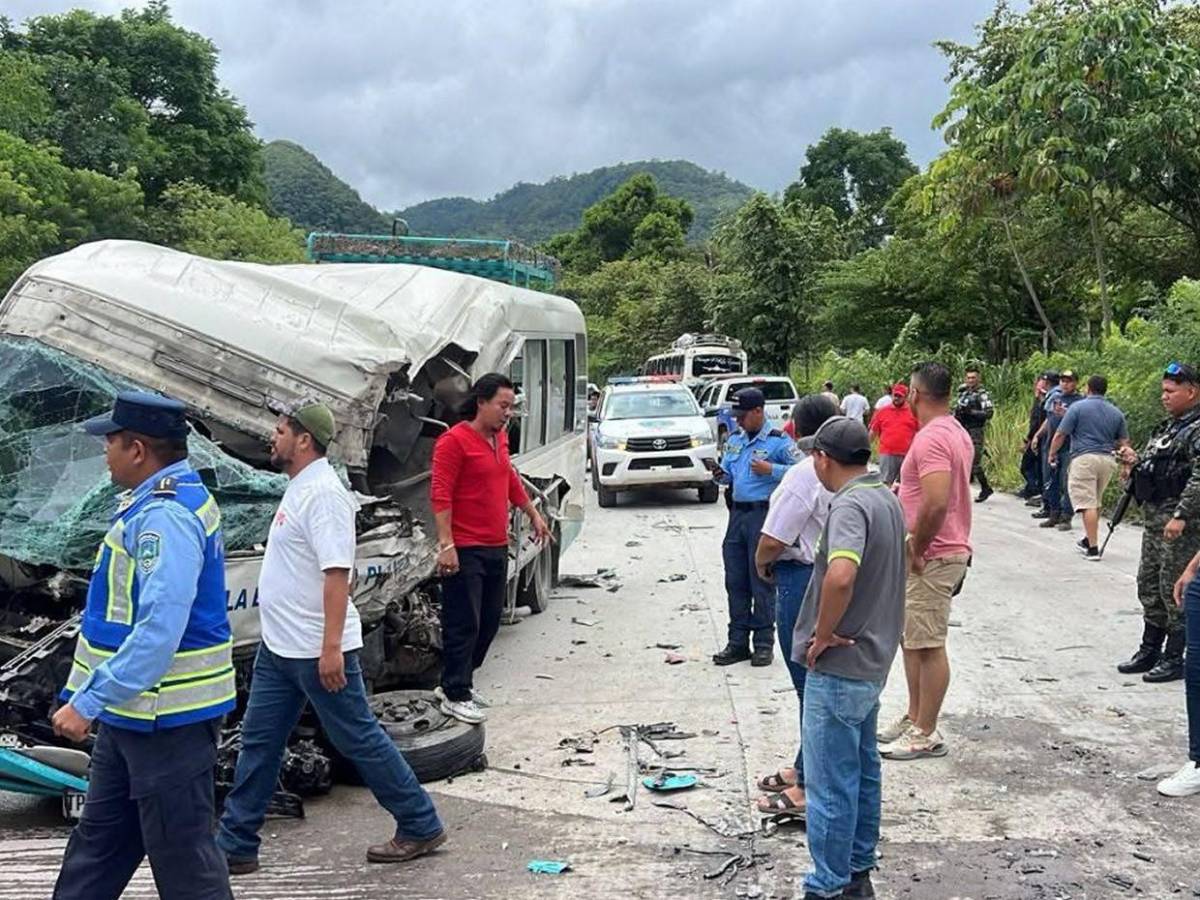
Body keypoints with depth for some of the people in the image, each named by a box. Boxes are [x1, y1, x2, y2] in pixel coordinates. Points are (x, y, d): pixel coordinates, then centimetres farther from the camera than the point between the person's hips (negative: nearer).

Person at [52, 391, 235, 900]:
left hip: (166, 720, -10)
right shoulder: (174, 500, 11)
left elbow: (160, 629, -30)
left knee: (183, 859, 1)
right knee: (99, 839, 20)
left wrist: (89, 702, -26)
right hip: (134, 713, 10)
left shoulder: (164, 516, -22)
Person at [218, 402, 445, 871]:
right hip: (278, 647, 10)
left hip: (318, 651, -10)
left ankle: (421, 827, 16)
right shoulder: (299, 487, 12)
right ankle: (235, 846, 22)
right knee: (258, 744, 13)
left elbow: (337, 572, -26)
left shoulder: (323, 493, -20)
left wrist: (331, 647, -30)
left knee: (360, 739, 1)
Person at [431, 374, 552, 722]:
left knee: (489, 622, 14)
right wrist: (446, 544, -23)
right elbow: (441, 495, -17)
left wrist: (533, 514, 33)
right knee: (463, 624, -3)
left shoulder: (500, 438, 13)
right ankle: (455, 696, 5)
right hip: (465, 550, -9)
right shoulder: (455, 441, -13)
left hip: (497, 548, 9)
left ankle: (458, 682, 27)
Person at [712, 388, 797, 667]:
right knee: (735, 581, 9)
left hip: (764, 514, -7)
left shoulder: (778, 440, -7)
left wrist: (770, 470, -20)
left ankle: (764, 643, 8)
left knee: (762, 581, -2)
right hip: (737, 513, 7)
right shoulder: (734, 439, 15)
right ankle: (738, 642, 17)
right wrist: (722, 475, 2)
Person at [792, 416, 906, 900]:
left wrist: (823, 635, -24)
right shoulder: (886, 497, 8)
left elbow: (840, 575, -40)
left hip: (839, 666, -10)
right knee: (863, 770, 19)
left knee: (831, 783, 0)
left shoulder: (850, 505, -22)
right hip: (871, 659, 10)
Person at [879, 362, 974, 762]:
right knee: (913, 640, 18)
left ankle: (926, 735, 6)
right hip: (948, 548, 11)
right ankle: (914, 719, 27)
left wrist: (916, 549, -19)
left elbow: (936, 505, -30)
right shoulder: (957, 432, 12)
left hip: (933, 557, -11)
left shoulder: (931, 439, -21)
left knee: (928, 646, -2)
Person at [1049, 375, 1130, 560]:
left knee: (1088, 504, -7)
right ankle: (1088, 540, 31)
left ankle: (1093, 548, -10)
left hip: (1084, 458, -5)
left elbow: (1060, 435, -3)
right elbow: (1124, 442, 14)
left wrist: (1052, 454, 10)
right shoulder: (1116, 413, 12)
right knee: (1096, 503, 20)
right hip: (1107, 460, 6)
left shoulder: (1078, 407, -3)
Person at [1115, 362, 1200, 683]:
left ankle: (1174, 659, 6)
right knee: (1149, 585, 14)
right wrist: (1136, 461, 6)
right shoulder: (1168, 427, 17)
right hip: (1154, 517, 10)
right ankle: (1150, 650, 25)